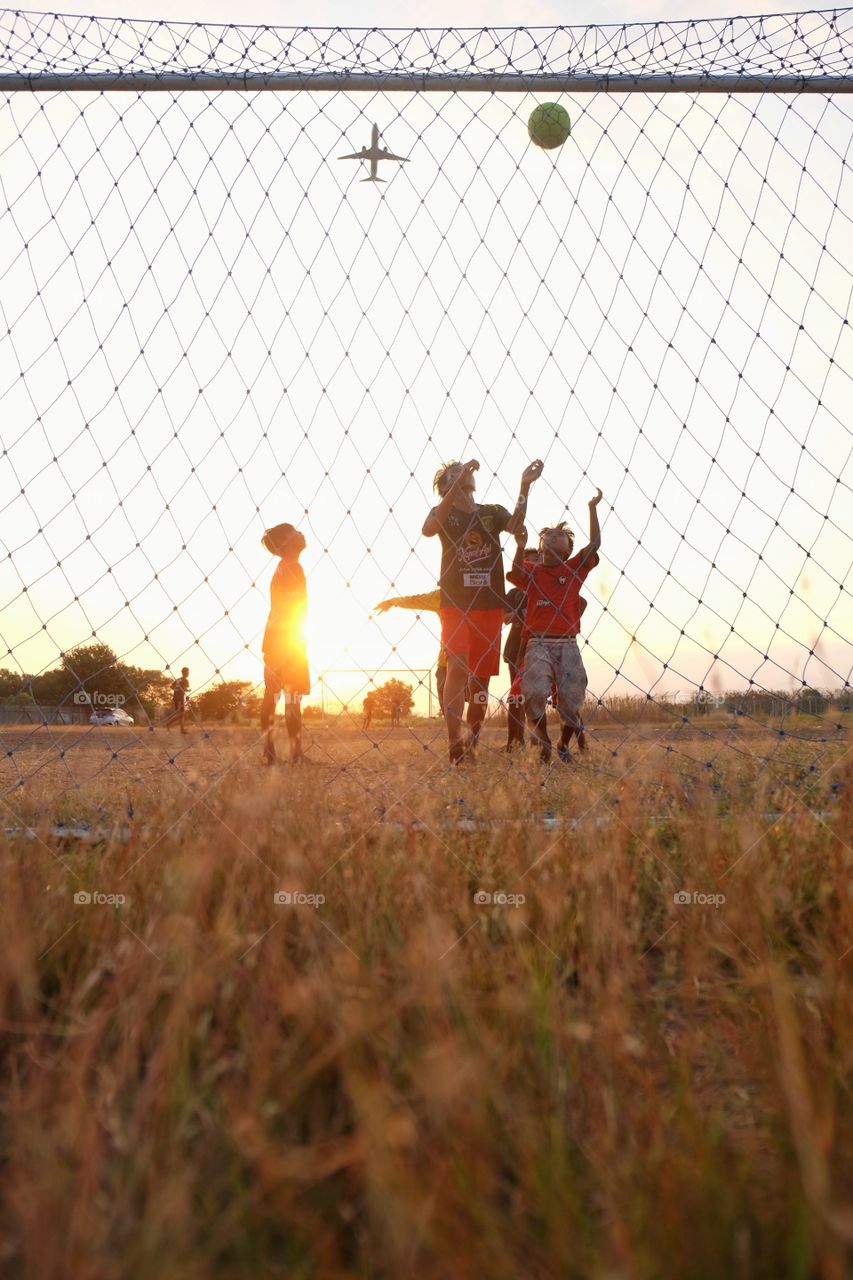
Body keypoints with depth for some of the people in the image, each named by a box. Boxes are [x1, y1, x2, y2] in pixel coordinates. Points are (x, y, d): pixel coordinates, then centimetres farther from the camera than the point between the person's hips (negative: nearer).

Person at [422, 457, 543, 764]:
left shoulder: (493, 512, 13)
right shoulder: (443, 512, 7)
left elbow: (515, 526, -8)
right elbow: (429, 529, -17)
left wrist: (524, 486, -22)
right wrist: (458, 483, -24)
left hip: (490, 606, 3)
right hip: (455, 604, -3)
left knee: (481, 676, 6)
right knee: (458, 667, -20)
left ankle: (471, 747, 18)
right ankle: (454, 747, -26)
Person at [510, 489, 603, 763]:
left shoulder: (573, 568, 12)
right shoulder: (531, 570, 10)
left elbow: (595, 543, 1)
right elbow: (517, 573, -12)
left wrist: (592, 508, -2)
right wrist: (520, 546, -27)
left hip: (568, 645, 2)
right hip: (538, 644, -1)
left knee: (571, 702, -1)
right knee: (535, 694, -21)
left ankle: (564, 746, 25)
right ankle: (543, 745, 1)